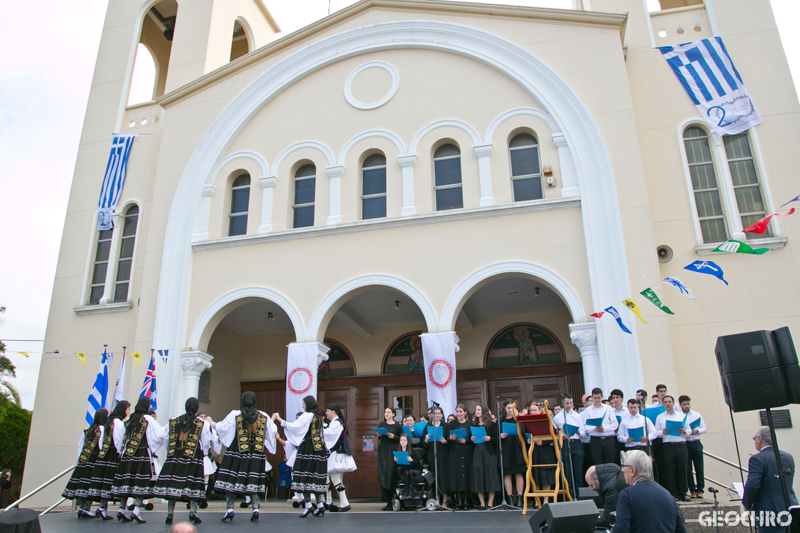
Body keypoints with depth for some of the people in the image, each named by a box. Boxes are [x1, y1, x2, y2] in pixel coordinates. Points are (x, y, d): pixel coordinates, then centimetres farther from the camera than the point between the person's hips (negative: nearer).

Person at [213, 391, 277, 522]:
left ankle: (229, 509, 0)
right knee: (253, 482, 5)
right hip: (257, 456, 2)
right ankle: (256, 509, -3)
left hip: (236, 453, -2)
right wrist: (274, 420, 35)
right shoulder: (264, 417, 4)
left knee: (231, 481, 5)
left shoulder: (235, 415, -4)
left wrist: (212, 424, 22)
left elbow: (220, 427, 1)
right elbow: (273, 431, 14)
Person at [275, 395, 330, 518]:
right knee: (317, 477, 6)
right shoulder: (319, 417, 16)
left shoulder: (306, 416, -7)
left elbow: (294, 426, -15)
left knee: (305, 477, -2)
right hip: (319, 449, 7)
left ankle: (308, 505, -5)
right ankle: (320, 504, 0)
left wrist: (279, 419, -7)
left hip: (307, 449, -7)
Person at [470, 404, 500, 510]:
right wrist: (471, 439, -6)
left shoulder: (491, 424, 2)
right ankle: (482, 503, 9)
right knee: (479, 477, 1)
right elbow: (469, 438, 15)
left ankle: (490, 503, 5)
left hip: (489, 452, -3)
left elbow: (496, 438, -1)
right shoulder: (473, 425, 12)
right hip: (477, 453, 3)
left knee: (490, 476, -4)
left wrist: (490, 439, -19)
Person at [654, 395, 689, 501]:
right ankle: (672, 494, 6)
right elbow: (656, 432, 5)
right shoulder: (660, 417, 11)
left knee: (682, 469, -1)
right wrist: (663, 432, -15)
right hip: (667, 446, -1)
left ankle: (682, 494, 9)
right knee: (669, 470, -1)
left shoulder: (682, 415, 14)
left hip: (681, 445, 1)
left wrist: (684, 432, -10)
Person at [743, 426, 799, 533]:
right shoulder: (788, 457, 10)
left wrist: (747, 505, -5)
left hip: (771, 515, -7)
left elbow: (752, 485, -21)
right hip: (791, 511, 7)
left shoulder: (757, 459, -13)